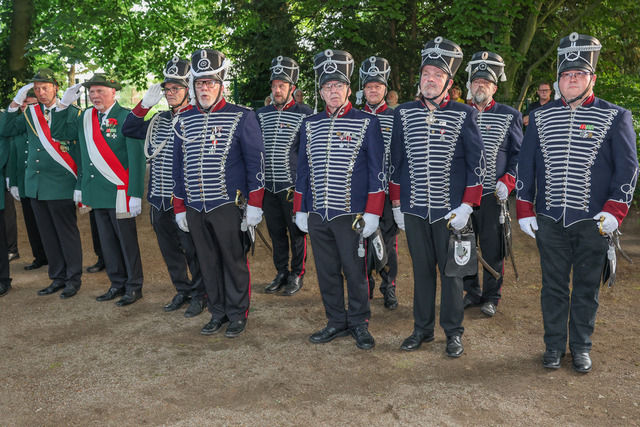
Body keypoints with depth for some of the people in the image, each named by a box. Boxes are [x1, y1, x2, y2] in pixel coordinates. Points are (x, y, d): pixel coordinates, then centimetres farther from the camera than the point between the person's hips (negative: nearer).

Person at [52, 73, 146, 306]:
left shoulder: (126, 117, -10)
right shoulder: (85, 117, 10)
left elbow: (137, 159, -13)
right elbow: (58, 133, 15)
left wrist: (135, 194, -18)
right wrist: (64, 104, 3)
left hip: (119, 193, -6)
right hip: (96, 193, 6)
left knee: (127, 240, 3)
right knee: (107, 241, 13)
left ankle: (134, 287, 15)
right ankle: (117, 284, 25)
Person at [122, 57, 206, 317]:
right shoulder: (159, 120, 13)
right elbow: (128, 130, 16)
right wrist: (145, 104, 3)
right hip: (159, 199, 7)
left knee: (192, 250, 4)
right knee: (170, 250, 16)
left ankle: (199, 295, 20)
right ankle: (182, 291, 31)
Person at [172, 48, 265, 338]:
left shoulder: (241, 117, -3)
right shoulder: (184, 121, 11)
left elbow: (256, 161, -4)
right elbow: (178, 167, 16)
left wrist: (254, 204, -10)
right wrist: (179, 208, 13)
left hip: (228, 205, -4)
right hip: (194, 208, 5)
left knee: (234, 260, 5)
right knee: (208, 262, 12)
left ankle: (238, 314, 20)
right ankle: (217, 313, 26)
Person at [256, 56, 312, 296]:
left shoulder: (305, 115, -3)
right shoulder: (261, 115, 11)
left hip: (293, 186, -4)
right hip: (267, 186, 4)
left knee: (297, 231, 4)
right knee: (275, 231, 12)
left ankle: (297, 275, 19)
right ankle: (281, 273, 26)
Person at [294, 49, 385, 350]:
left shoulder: (367, 123, -2)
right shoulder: (310, 125, 10)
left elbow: (377, 172, -4)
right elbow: (303, 170, 14)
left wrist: (372, 213, -10)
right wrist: (300, 210, 11)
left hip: (350, 214, -4)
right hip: (317, 214, 4)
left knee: (354, 271, 5)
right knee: (326, 271, 11)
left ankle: (359, 323, 22)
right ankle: (337, 322, 26)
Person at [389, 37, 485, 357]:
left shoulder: (463, 115, -2)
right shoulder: (403, 114, 5)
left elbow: (477, 163, -3)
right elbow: (396, 161, 10)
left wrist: (466, 206, -9)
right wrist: (396, 204, 9)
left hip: (450, 210, -2)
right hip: (414, 209, 2)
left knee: (451, 271, 7)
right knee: (422, 269, 12)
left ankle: (453, 332, 21)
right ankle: (422, 328, 26)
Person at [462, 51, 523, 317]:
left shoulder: (510, 116, 4)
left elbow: (519, 154, 3)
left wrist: (507, 182, -9)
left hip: (493, 194, -2)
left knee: (493, 248, 2)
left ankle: (491, 297, 16)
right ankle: (471, 293, 23)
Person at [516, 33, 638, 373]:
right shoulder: (540, 118, 6)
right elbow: (525, 166, 8)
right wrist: (525, 210, 3)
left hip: (592, 220, -1)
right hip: (549, 220, 2)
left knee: (587, 287, 10)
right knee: (553, 285, 9)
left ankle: (581, 347, 25)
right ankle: (554, 345, 24)